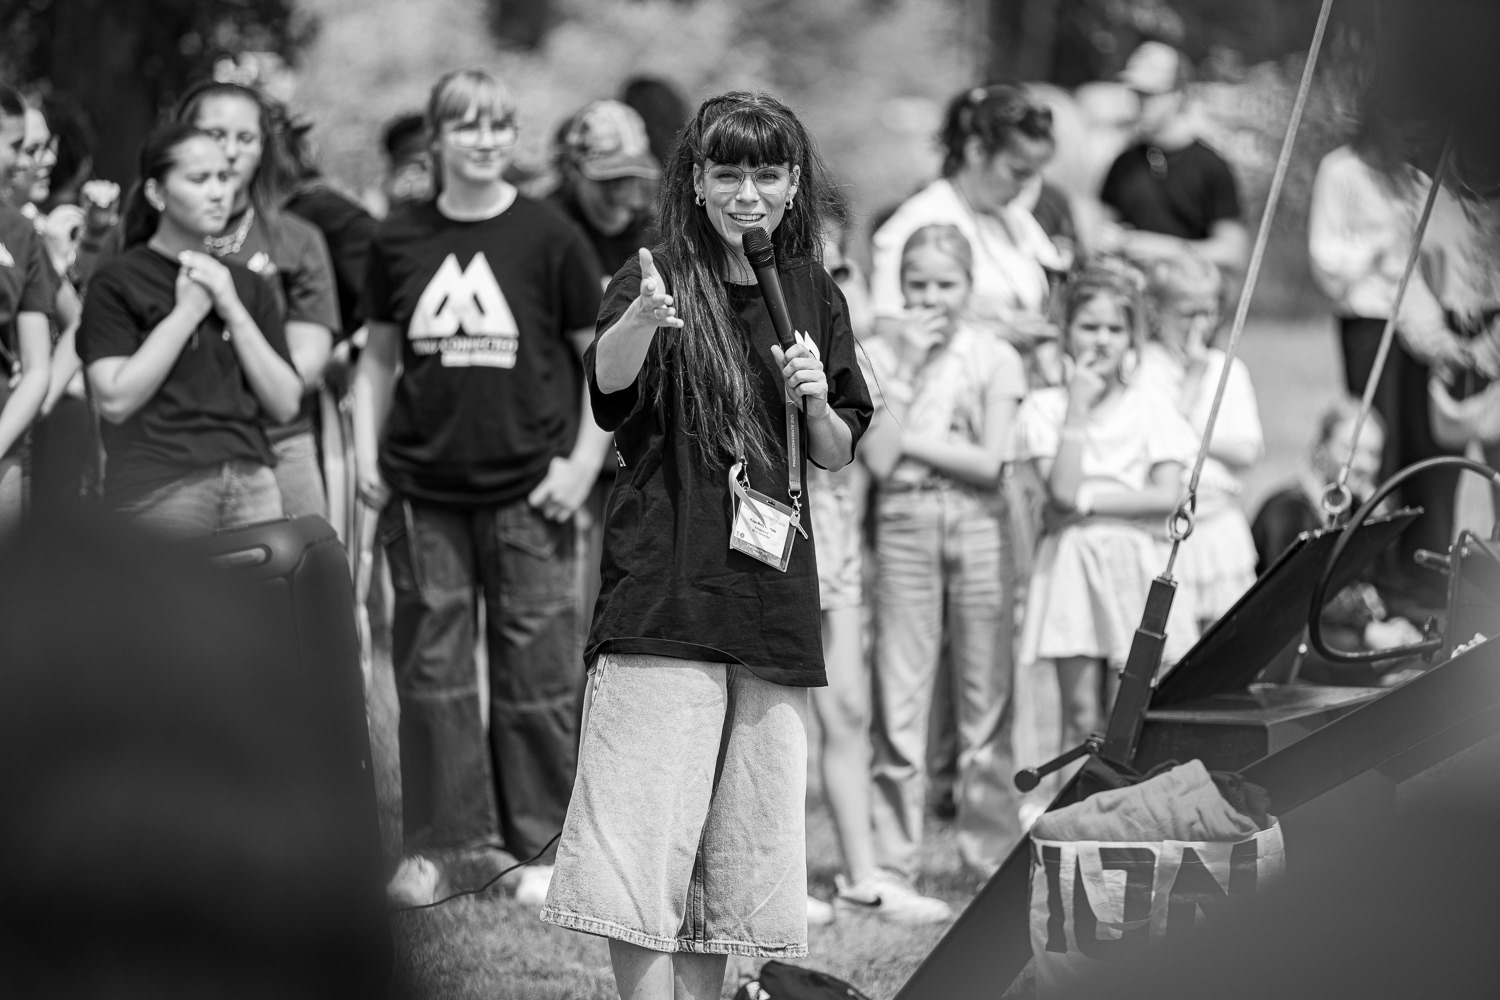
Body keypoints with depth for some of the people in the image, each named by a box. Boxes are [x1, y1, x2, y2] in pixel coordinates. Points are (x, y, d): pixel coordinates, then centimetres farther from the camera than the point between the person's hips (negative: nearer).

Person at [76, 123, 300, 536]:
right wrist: (186, 312, -7)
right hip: (158, 494, -4)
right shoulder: (117, 283, 1)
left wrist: (233, 311, -2)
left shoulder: (247, 285, 16)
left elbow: (285, 405, 8)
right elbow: (115, 400, -10)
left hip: (252, 484, 4)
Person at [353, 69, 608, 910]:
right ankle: (439, 840, 15)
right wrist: (366, 453, 5)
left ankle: (546, 846, 10)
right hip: (423, 488, 3)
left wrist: (583, 462, -4)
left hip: (527, 491, -2)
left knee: (538, 671, 0)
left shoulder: (548, 237, -3)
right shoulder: (400, 240, 5)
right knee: (431, 664, 6)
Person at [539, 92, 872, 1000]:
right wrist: (642, 318, -46)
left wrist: (814, 403, -5)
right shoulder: (659, 280, -2)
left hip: (772, 607, 5)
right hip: (665, 596, -5)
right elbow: (609, 377, -24)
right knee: (646, 834, -10)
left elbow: (840, 453, 18)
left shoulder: (813, 299, 12)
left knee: (747, 842, 8)